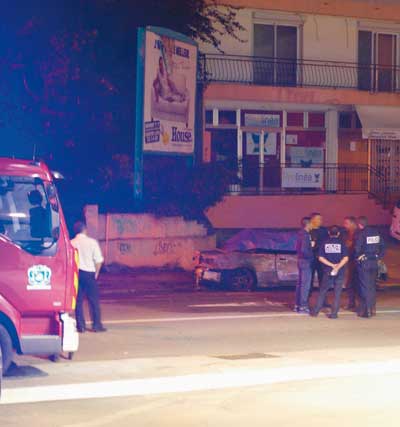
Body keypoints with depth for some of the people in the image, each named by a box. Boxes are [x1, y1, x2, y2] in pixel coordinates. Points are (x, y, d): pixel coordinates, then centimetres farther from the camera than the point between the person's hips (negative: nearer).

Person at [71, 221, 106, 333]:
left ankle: (81, 325, 6)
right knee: (94, 300, 6)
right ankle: (97, 325, 7)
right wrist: (96, 273, 7)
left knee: (78, 300, 7)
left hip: (76, 273, 2)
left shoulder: (71, 243, 0)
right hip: (89, 273, -2)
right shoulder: (92, 242, -5)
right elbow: (99, 260, -6)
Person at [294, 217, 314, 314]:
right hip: (306, 262, -10)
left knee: (300, 283, 14)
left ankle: (297, 305, 19)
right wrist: (311, 255, -12)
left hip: (301, 260, 10)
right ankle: (303, 307, -6)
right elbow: (304, 250, -25)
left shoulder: (301, 234, 11)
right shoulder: (306, 235, -18)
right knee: (305, 284, -7)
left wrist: (310, 245, 16)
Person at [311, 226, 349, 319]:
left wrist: (332, 265, -6)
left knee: (323, 292, 11)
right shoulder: (341, 243, 0)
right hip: (339, 272, -1)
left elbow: (321, 258, -4)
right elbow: (346, 258, -10)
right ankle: (334, 313, 0)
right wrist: (337, 267, -14)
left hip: (328, 271, 1)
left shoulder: (324, 243, 3)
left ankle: (316, 311, 11)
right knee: (337, 293, 3)